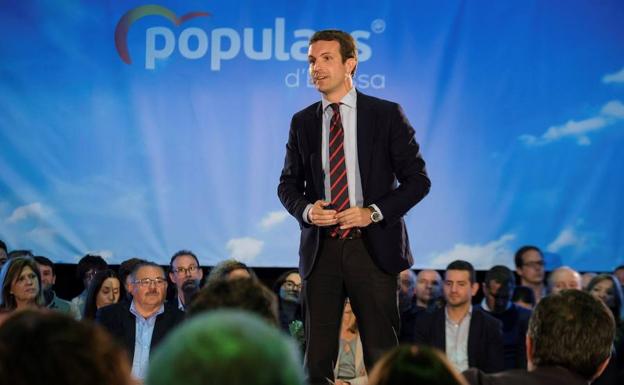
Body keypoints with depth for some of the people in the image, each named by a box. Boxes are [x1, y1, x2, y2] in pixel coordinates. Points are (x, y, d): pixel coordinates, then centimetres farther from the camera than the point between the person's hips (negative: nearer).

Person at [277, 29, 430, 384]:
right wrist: (306, 209, -7)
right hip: (321, 249, 3)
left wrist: (374, 212, -14)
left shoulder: (387, 115, 0)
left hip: (373, 247, -3)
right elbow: (288, 184, 15)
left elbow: (417, 178, -1)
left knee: (382, 354, 0)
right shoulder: (303, 122, 10)